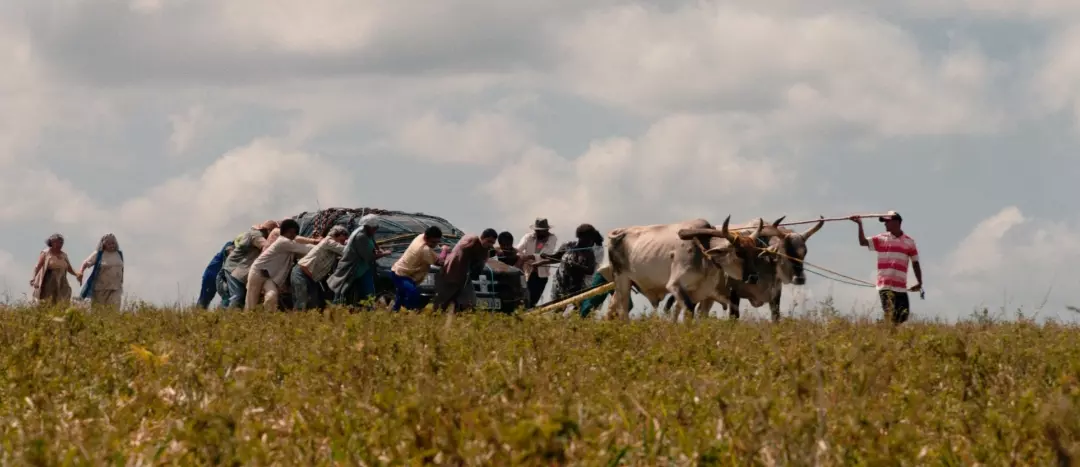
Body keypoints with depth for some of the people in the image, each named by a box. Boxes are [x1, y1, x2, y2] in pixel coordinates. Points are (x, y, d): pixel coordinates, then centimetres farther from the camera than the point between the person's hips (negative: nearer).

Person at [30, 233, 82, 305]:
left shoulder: (64, 255, 14)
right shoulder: (45, 253, 0)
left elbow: (70, 269, 18)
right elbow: (38, 266, -10)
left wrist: (77, 274, -3)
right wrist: (34, 278, -27)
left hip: (60, 285, 5)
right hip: (48, 284, -5)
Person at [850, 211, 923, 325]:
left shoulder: (909, 242, 7)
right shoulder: (881, 239, 6)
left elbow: (915, 263, 10)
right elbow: (863, 242, -5)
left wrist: (919, 282, 4)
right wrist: (860, 225, -15)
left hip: (901, 287, 2)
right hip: (885, 286, -2)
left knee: (903, 316, 1)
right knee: (890, 316, -8)